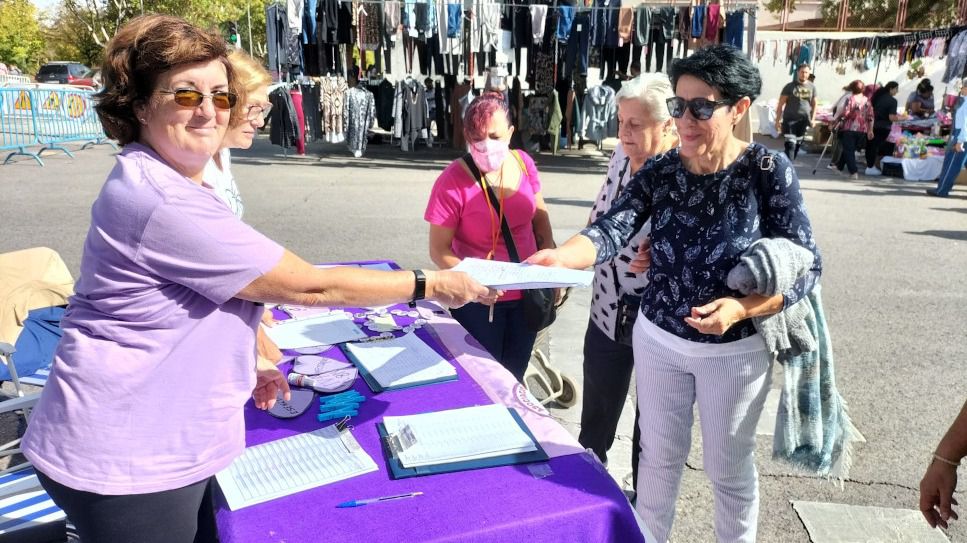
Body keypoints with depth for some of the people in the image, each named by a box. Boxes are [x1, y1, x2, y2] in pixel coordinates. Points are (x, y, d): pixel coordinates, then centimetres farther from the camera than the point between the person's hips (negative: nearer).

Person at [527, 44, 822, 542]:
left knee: (728, 467, 16)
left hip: (734, 349, -2)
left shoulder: (769, 170, -15)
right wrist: (559, 257, -43)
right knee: (659, 454, 19)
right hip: (657, 338, 3)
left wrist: (740, 309, -28)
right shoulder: (659, 172, -7)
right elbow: (611, 230, -23)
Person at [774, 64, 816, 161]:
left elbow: (814, 104, 15)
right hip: (790, 120, -5)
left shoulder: (812, 87, 7)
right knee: (790, 145, -14)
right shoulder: (790, 86, -4)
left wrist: (812, 119, 4)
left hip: (803, 121, 5)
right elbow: (780, 104, -4)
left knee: (797, 145, 13)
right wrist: (777, 120, -8)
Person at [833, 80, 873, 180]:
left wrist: (837, 118, 1)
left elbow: (845, 113, -16)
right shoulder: (867, 101, 9)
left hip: (849, 128, -5)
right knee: (848, 149, 19)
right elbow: (870, 117, 8)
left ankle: (854, 172, -12)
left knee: (848, 150, -2)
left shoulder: (850, 99, -7)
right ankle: (839, 167, 33)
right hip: (862, 130, 5)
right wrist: (870, 130, 12)